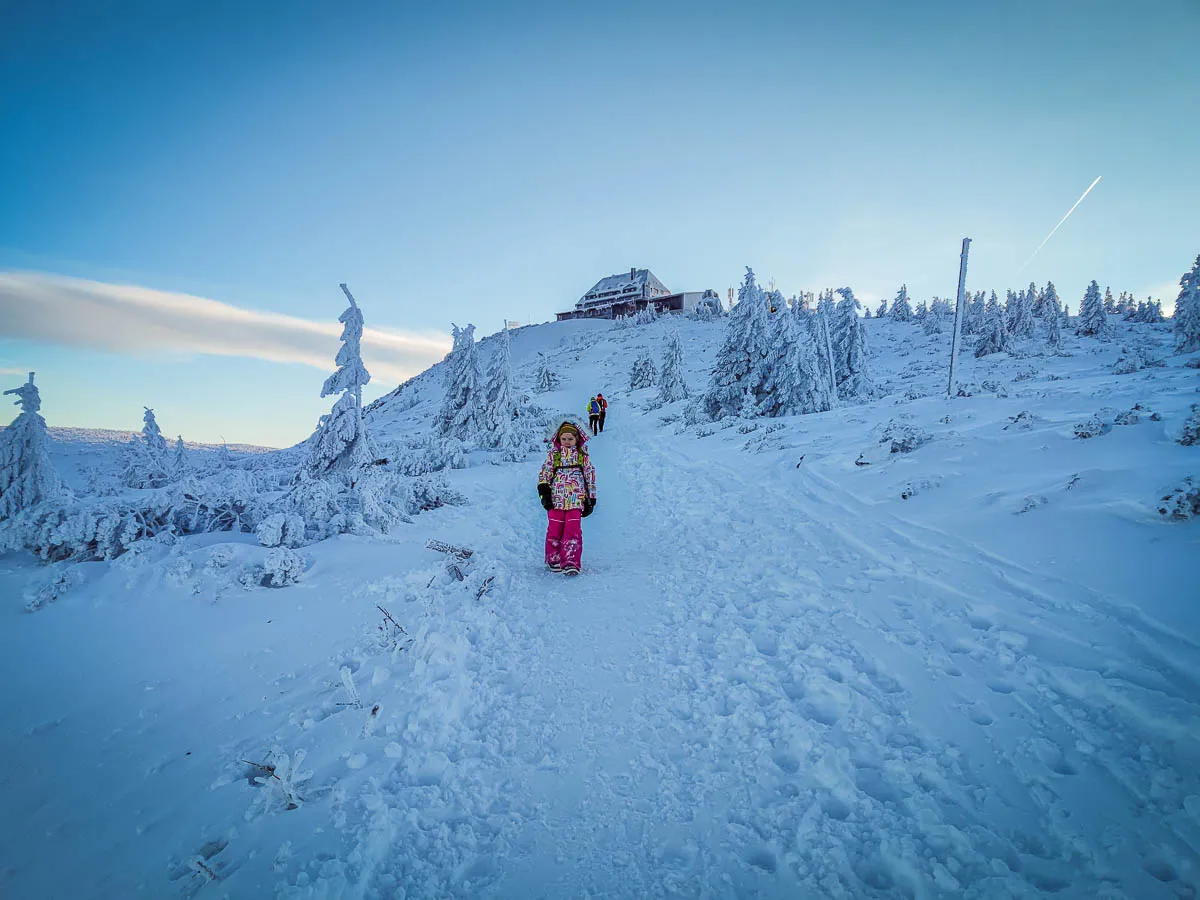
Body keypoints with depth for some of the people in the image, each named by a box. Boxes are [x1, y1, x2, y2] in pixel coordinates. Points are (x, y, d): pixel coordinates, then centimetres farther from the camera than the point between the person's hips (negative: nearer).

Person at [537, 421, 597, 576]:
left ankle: (571, 563, -6)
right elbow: (543, 474, 6)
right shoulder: (553, 455, 8)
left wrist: (590, 500, 8)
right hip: (555, 500, 1)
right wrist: (544, 492, -6)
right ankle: (554, 560, 21)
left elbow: (591, 478, 11)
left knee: (573, 531, -9)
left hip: (575, 501, 0)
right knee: (554, 531, 3)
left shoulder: (583, 457, 8)